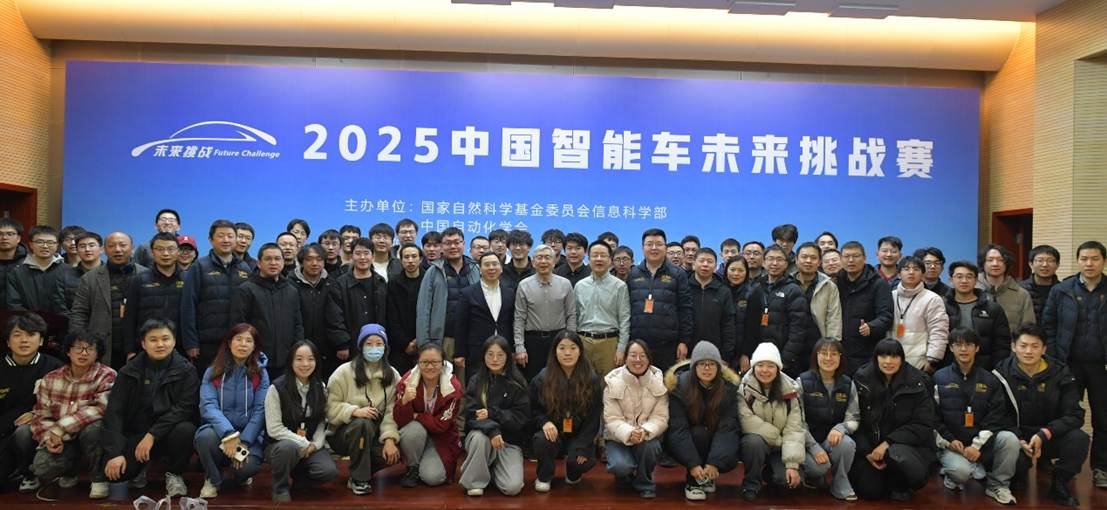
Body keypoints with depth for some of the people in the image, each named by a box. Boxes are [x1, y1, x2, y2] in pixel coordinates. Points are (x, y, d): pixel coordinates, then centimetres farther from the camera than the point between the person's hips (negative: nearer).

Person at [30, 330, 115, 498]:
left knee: (93, 427, -37)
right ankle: (69, 470, 15)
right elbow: (41, 415, 1)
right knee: (42, 469, -24)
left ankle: (99, 478, -12)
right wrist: (48, 437, -20)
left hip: (94, 435, -3)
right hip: (62, 440, 3)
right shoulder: (50, 379, 1)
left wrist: (60, 429, -28)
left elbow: (100, 409, -26)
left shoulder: (107, 376, -13)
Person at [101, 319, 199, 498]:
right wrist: (114, 453, -19)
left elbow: (185, 408, -16)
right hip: (135, 434, 2)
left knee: (186, 429, -34)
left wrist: (152, 435, -25)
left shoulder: (186, 371, -6)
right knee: (114, 470, -25)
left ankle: (174, 474, -4)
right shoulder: (129, 372, -1)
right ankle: (142, 465, 14)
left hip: (168, 433, -1)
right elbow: (114, 412, -7)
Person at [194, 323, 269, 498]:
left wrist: (244, 442, -19)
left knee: (249, 466, -30)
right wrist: (229, 434, -28)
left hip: (249, 433, 0)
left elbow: (260, 410, -5)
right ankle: (213, 479, -2)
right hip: (219, 430, 0)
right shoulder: (213, 372, 1)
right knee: (206, 437, -35)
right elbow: (208, 406, -12)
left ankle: (239, 477, 12)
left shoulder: (260, 374, 2)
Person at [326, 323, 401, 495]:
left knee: (393, 453, -26)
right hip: (344, 432, -3)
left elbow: (392, 411, -9)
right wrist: (354, 411, -28)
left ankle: (363, 469, 8)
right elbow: (331, 407, -13)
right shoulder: (344, 372, -9)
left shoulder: (392, 375, -1)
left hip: (374, 434, 3)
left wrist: (390, 438, -22)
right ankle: (358, 479, -17)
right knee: (363, 424, -36)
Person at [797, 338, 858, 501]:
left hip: (833, 439, 3)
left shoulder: (848, 384, 1)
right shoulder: (803, 382, -9)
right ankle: (814, 477, 8)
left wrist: (840, 428, -25)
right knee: (820, 466, -31)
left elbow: (854, 418, -1)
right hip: (807, 441, -2)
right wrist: (814, 447, -21)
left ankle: (840, 485, -7)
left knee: (847, 443, -32)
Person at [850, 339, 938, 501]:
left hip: (908, 444, -2)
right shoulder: (862, 380, -5)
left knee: (896, 454, -35)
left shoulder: (916, 384, -8)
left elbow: (923, 426, -11)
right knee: (869, 491, -13)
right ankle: (886, 477, 25)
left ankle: (903, 487, 0)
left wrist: (888, 443, -21)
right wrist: (866, 451, -15)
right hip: (870, 445, 2)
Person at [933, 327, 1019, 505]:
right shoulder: (939, 378, 3)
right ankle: (950, 475, 5)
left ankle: (998, 485, -5)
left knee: (1009, 439, -27)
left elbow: (996, 417, -1)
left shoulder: (990, 380, 8)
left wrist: (977, 445, -12)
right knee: (960, 471, -33)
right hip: (951, 444, -3)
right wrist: (949, 441, -12)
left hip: (982, 443, 3)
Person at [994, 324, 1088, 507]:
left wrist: (1044, 435, -22)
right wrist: (1019, 440, -23)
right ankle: (1019, 477, 10)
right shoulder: (1003, 372, -8)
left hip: (1051, 437, 2)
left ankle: (1059, 485, -2)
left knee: (1079, 438, -29)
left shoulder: (1060, 373, -4)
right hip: (1016, 436, -2)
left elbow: (1075, 415, -7)